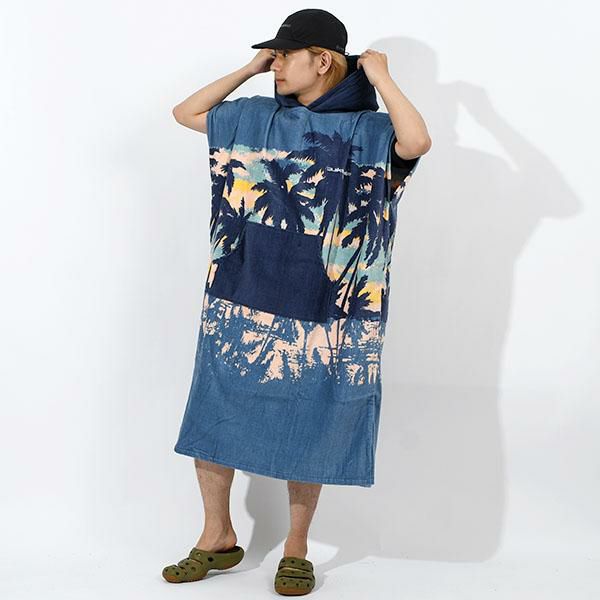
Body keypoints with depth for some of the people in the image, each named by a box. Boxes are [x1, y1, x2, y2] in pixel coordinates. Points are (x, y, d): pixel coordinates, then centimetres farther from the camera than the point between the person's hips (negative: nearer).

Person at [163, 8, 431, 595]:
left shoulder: (368, 130, -4)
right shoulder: (256, 118, 9)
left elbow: (417, 140, -24)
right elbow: (186, 112, 17)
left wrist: (380, 77, -11)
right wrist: (251, 68, 10)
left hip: (319, 310, -4)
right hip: (241, 304, 4)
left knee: (307, 429, 6)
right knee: (212, 415, 8)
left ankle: (296, 548, 24)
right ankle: (218, 537, 25)